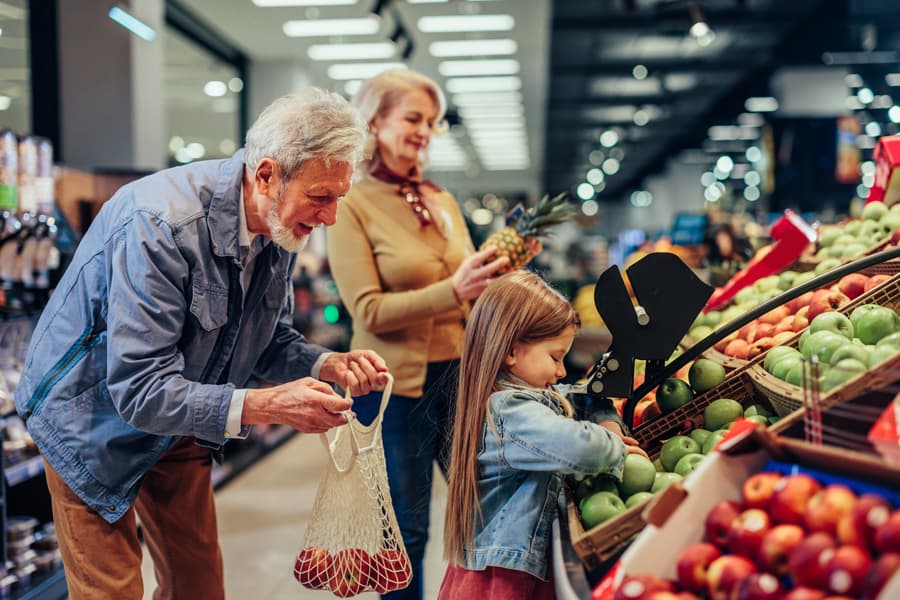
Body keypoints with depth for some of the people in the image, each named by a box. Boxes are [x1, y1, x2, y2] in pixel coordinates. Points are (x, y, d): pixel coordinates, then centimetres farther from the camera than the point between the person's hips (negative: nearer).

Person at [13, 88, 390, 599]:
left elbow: (268, 341, 2)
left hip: (182, 426, 7)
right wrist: (264, 406, -42)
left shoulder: (280, 227, -10)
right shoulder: (161, 222, -34)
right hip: (96, 420, -6)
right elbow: (138, 390, -35)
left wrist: (328, 364, -18)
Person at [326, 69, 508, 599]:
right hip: (396, 385, -5)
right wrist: (452, 290, -25)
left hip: (459, 375, 5)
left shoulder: (442, 201, 9)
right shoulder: (351, 204, -7)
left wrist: (502, 271, -6)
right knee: (407, 531, 9)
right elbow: (369, 311, -14)